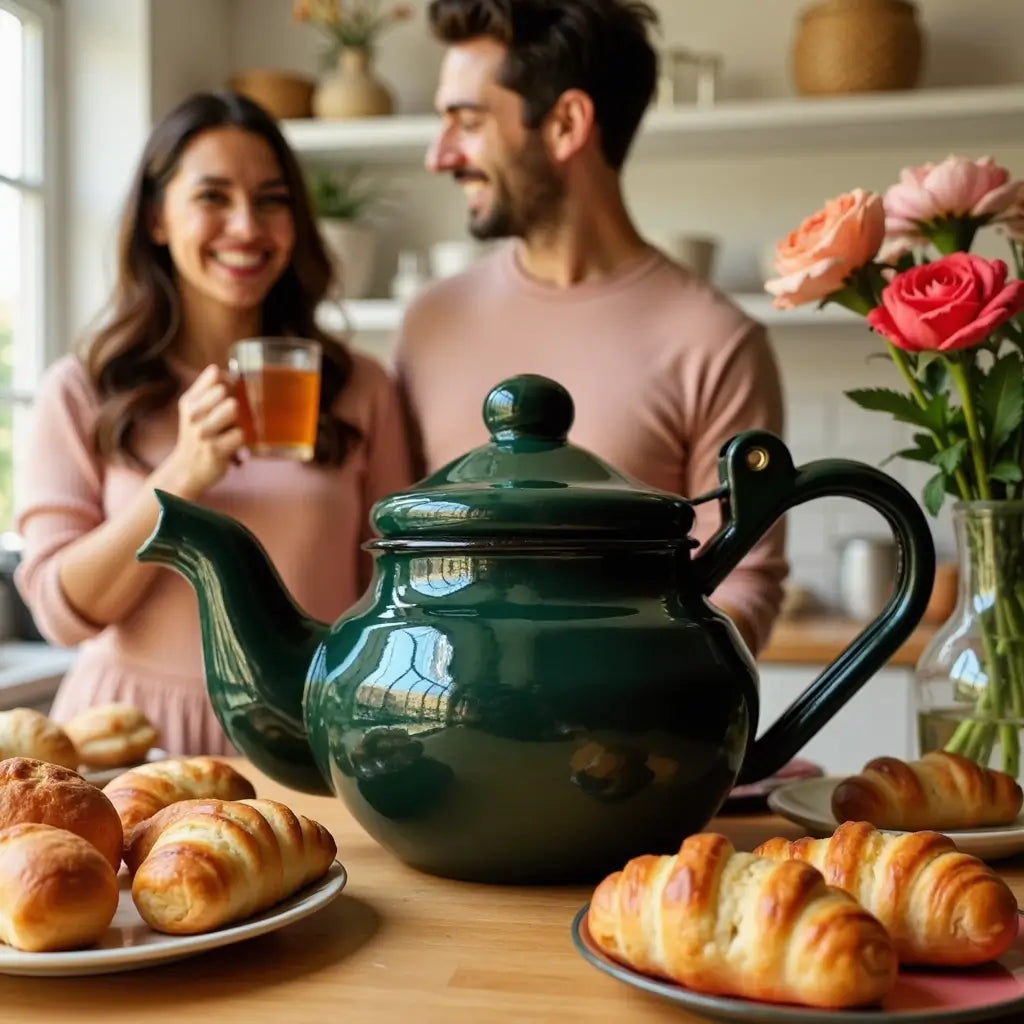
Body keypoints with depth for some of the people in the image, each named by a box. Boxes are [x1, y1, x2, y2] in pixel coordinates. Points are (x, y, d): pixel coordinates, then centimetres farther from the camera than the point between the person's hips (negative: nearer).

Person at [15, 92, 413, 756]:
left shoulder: (360, 390, 3)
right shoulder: (81, 393, 1)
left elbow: (393, 598, 7)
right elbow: (63, 608, -4)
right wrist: (182, 477, -15)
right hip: (134, 736, -1)